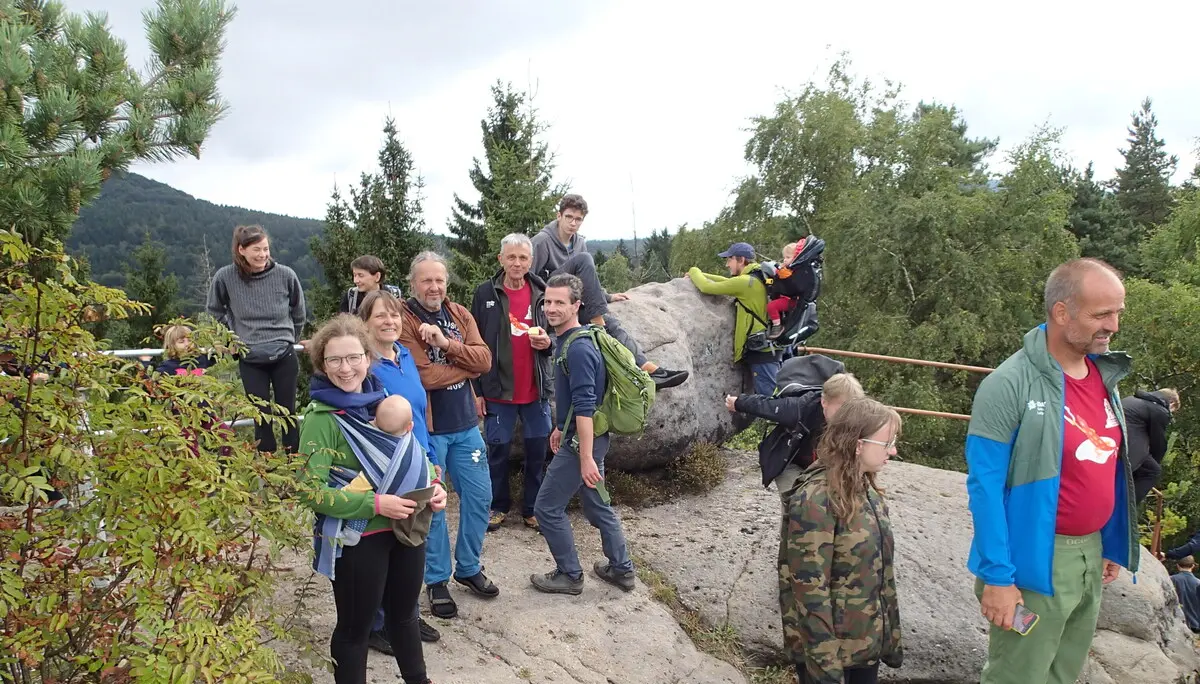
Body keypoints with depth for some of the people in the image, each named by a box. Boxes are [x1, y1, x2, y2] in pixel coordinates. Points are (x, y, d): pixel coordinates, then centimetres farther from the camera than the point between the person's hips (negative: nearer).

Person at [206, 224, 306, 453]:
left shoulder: (285, 275, -8)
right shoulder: (225, 277, -7)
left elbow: (299, 312, 9)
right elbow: (215, 310, 12)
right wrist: (234, 334, 7)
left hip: (284, 356, 0)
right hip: (250, 359, 0)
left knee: (288, 413, 9)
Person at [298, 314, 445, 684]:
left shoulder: (383, 398, 2)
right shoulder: (321, 417, -16)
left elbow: (413, 452, 15)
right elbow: (313, 492, -19)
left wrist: (434, 484, -4)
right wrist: (376, 504, -25)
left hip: (408, 527, 6)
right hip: (357, 538, -6)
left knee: (404, 613, 24)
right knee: (355, 626, 12)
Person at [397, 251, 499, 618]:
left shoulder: (460, 315, 5)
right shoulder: (404, 321, -13)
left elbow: (484, 359, -8)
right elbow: (424, 376, -23)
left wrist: (446, 342, -21)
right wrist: (466, 365, -10)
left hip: (465, 424, 6)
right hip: (426, 428, -5)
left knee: (479, 498, 12)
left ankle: (468, 567, 32)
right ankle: (437, 580, 23)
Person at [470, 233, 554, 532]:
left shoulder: (542, 293, 1)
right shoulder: (486, 293, -4)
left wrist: (548, 341, -12)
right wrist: (477, 389, -4)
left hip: (536, 390, 2)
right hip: (498, 390, -2)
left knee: (537, 451, 8)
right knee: (498, 450, 9)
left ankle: (533, 508, 23)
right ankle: (499, 506, 26)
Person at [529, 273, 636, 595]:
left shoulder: (578, 349, -22)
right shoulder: (568, 341, 9)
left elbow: (585, 407, -26)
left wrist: (586, 457, -26)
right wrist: (560, 428, 28)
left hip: (582, 440, -10)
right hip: (582, 436, 10)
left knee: (547, 508, 2)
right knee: (597, 505, 18)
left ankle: (569, 575, 16)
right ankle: (621, 569, 29)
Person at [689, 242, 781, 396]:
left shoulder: (746, 281, -16)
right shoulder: (756, 279, 13)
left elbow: (707, 287, -13)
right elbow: (728, 282, 24)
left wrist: (694, 272, 6)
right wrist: (700, 275, 13)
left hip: (761, 351, -10)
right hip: (765, 349, 10)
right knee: (772, 396, 12)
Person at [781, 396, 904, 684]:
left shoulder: (866, 490, 5)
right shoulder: (814, 500, -21)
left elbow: (881, 569, 11)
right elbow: (810, 589, -22)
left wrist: (891, 637, 13)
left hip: (868, 642, 7)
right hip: (828, 647, -7)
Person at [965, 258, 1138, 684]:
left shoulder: (1103, 376, 5)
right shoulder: (1010, 384, -19)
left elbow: (1109, 467, 15)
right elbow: (985, 486, -19)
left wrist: (1112, 544, 17)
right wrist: (997, 576, -20)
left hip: (1090, 553, 7)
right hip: (1033, 561, -7)